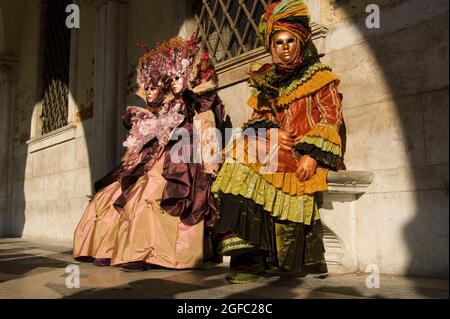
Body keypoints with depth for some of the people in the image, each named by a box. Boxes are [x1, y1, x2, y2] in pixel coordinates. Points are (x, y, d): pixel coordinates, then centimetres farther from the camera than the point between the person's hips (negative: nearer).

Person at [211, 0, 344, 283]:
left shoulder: (320, 77, 8)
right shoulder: (266, 81, 21)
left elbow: (331, 119, -2)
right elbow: (257, 119, 16)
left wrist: (312, 154, -17)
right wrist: (271, 132, -8)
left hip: (305, 152, -4)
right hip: (274, 148, 4)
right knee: (243, 154, -24)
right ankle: (249, 255, -27)